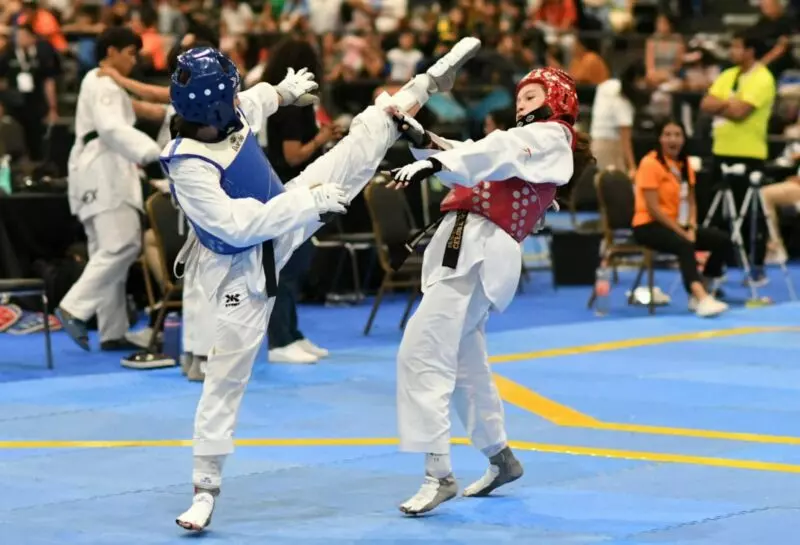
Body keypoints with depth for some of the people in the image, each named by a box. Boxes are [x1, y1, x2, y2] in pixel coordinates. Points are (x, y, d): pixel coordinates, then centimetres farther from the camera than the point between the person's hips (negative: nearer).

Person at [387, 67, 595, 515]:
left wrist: (433, 163, -35)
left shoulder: (551, 136, 0)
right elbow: (469, 164, 19)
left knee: (423, 354, -17)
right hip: (469, 249, 10)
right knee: (464, 364, 20)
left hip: (478, 252, -10)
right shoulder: (528, 142, 30)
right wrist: (425, 141, -1)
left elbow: (495, 153, -20)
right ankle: (501, 458, 35)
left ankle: (439, 475, -20)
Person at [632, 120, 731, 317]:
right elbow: (653, 208, -18)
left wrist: (691, 229, -9)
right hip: (649, 226, -8)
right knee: (684, 246, -37)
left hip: (678, 225, 8)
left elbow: (690, 202, 10)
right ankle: (702, 299, -52)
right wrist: (682, 232, -20)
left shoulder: (684, 164, 11)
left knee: (723, 241, -9)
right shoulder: (650, 163, -12)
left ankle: (700, 294, -6)